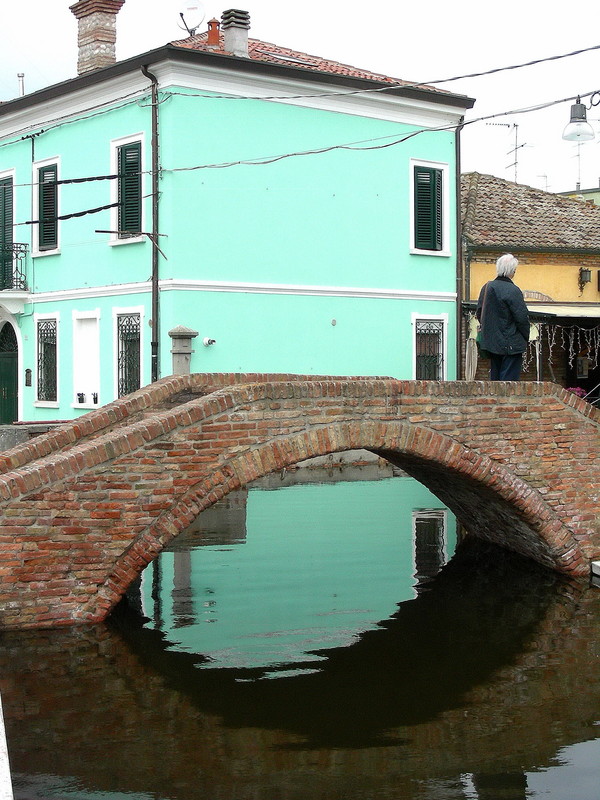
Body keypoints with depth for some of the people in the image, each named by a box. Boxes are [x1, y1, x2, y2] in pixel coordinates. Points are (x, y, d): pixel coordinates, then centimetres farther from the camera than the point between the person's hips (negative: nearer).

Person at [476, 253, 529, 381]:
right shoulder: (513, 291, -17)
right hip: (511, 344, -7)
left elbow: (479, 313, 14)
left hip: (491, 341, 7)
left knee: (494, 378, 13)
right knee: (509, 379, -4)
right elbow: (522, 318, -16)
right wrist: (525, 338, -2)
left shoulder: (487, 287, 5)